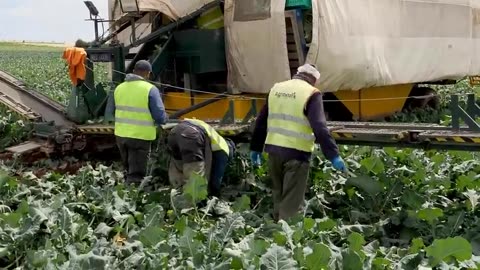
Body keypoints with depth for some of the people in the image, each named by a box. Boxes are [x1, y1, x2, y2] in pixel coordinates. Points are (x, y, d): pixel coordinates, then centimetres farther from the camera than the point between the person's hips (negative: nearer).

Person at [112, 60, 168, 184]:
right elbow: (160, 117, -13)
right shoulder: (150, 89, -11)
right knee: (136, 176, 0)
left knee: (129, 170, 22)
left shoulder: (119, 88, 7)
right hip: (140, 137, -6)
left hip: (120, 135, 6)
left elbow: (114, 111, 15)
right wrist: (165, 118, 9)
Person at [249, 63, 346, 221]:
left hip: (273, 149, 6)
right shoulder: (311, 94, -6)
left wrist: (255, 148, 25)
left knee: (279, 195, 20)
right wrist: (333, 155, -17)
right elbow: (320, 128, -17)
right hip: (296, 152, -6)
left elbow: (261, 121, 17)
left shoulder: (276, 89, 13)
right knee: (292, 201, 0)